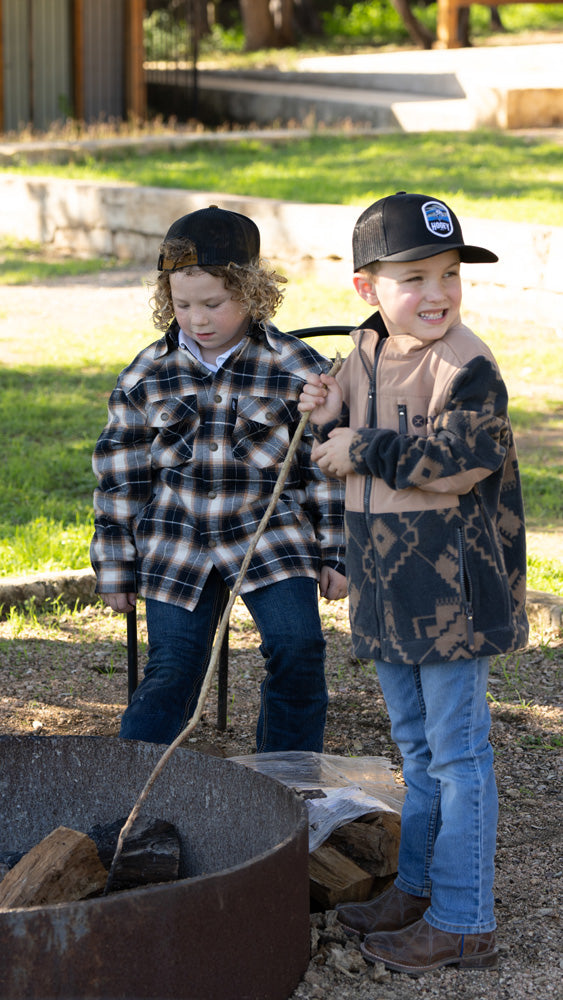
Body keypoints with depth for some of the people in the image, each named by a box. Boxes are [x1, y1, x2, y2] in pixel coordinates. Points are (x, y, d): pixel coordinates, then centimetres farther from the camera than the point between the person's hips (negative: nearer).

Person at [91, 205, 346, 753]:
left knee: (297, 649, -10)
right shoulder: (145, 377, -1)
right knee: (171, 671, 1)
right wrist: (115, 568, 6)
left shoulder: (297, 370, -6)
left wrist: (334, 554, 1)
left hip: (273, 538, -1)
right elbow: (119, 475, 5)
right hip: (176, 544, 1)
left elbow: (325, 467, 0)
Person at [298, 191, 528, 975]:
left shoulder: (467, 366, -16)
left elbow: (460, 459, -27)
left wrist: (364, 449, -19)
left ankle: (464, 923, 6)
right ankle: (419, 888, 34)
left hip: (453, 586, -8)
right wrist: (329, 420, -3)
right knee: (416, 746, 20)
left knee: (457, 749, -1)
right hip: (389, 586, 8)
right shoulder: (365, 356, 8)